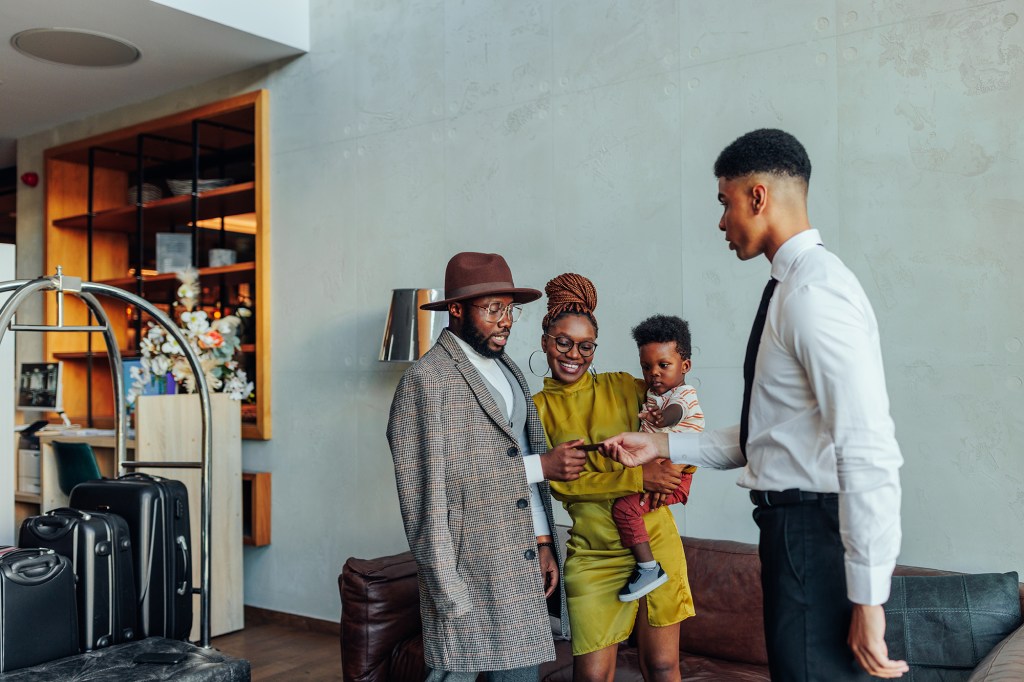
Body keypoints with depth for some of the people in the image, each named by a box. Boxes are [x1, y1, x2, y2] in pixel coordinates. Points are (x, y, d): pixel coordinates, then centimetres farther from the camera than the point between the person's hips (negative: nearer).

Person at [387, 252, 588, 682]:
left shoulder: (508, 372, 13)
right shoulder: (426, 379, -12)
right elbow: (431, 484, -17)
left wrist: (543, 542, 9)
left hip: (521, 565, 7)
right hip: (468, 565, -7)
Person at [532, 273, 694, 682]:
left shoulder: (622, 387, 3)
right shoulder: (536, 409, 2)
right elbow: (559, 483, -9)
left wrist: (676, 476, -10)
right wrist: (637, 478, -18)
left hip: (654, 541, 1)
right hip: (594, 554, -1)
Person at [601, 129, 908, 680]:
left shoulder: (813, 291, -18)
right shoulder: (792, 287, 13)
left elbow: (869, 452, -24)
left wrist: (868, 597, -22)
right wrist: (663, 446, 14)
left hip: (816, 530, -10)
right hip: (792, 524, 10)